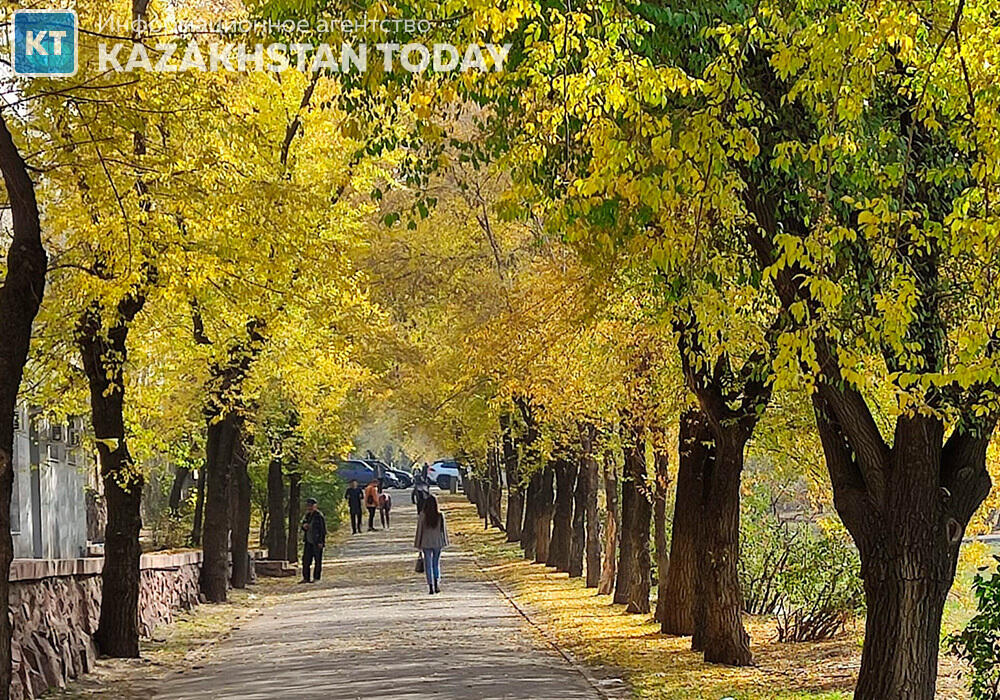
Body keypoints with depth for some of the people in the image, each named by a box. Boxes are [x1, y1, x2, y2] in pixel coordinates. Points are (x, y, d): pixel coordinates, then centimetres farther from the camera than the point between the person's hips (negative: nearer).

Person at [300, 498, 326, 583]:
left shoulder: (319, 516, -12)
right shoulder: (308, 515, 12)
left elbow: (323, 529, -13)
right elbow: (303, 526, 23)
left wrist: (320, 542, -17)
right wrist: (304, 526, -2)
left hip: (317, 542, -8)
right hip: (308, 541, 8)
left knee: (318, 560, 1)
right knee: (306, 559, 4)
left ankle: (316, 578, 6)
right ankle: (306, 578, 8)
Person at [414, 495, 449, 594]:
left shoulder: (422, 515, -10)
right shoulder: (440, 515, -7)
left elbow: (419, 529, -5)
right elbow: (443, 529, 0)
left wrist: (418, 545, 3)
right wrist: (445, 542, 12)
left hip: (426, 543, -1)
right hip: (438, 542, 1)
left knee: (428, 565, 6)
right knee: (436, 564, 15)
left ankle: (431, 587, 2)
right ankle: (437, 582, -4)